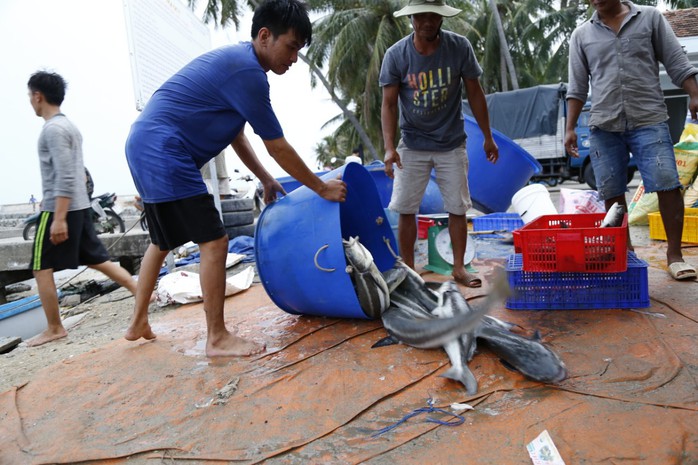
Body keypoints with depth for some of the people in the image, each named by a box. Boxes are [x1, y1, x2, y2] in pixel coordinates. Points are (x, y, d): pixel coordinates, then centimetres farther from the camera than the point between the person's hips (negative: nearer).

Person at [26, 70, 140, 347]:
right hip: (80, 207, 9)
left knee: (42, 268, 1)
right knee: (97, 260, 12)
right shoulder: (68, 125, 17)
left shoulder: (53, 129, -13)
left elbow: (65, 177, -21)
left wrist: (58, 218, -23)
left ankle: (54, 329, 8)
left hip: (59, 210, -9)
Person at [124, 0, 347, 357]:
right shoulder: (247, 71, -16)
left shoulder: (235, 60, 15)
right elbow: (278, 148, -14)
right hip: (164, 154, -11)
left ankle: (138, 323, 34)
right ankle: (217, 339, 2)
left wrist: (265, 179, 20)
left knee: (163, 241, 21)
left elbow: (236, 133, 21)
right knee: (214, 242, -9)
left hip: (146, 149, 11)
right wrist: (322, 188, -4)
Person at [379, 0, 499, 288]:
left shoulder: (459, 47, -8)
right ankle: (408, 270, 14)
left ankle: (459, 268, 18)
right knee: (406, 210, 0)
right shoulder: (396, 55, -9)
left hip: (451, 144, 1)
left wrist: (488, 137, 4)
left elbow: (475, 93, 1)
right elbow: (389, 104, -7)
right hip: (412, 145, 0)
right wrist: (389, 147, -19)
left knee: (457, 208, 3)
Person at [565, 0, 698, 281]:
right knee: (611, 193, 2)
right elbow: (577, 87, 10)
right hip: (603, 126, 2)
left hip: (649, 120, -1)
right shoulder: (581, 35, 12)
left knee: (668, 185, -9)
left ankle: (674, 254, 2)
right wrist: (570, 128, 3)